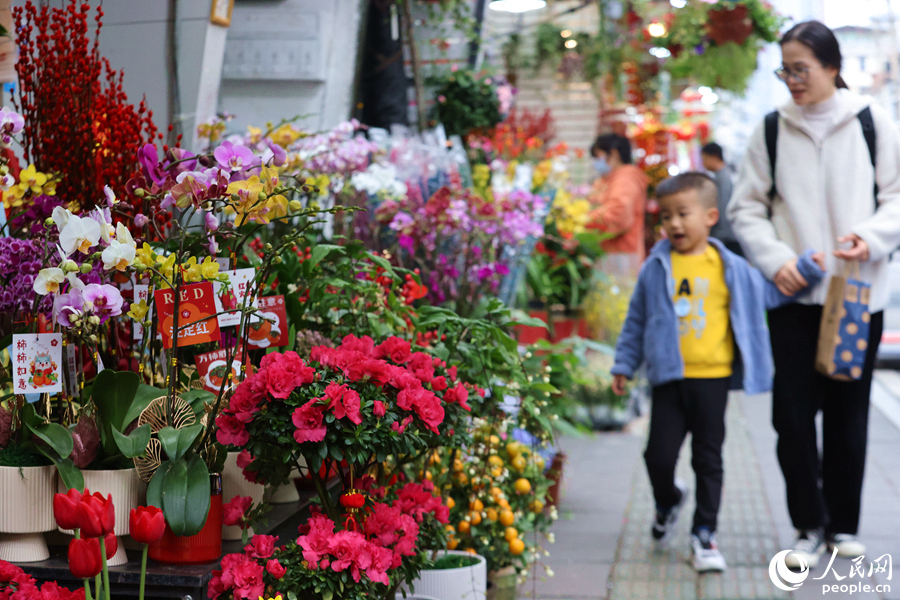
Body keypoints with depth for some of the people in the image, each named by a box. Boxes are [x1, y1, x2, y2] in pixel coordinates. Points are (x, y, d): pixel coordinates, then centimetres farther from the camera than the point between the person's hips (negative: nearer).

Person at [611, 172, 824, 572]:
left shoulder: (730, 268, 3)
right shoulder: (656, 268, 4)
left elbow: (770, 293, 14)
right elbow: (636, 320, 12)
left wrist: (806, 269, 5)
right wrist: (624, 364, 13)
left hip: (712, 378, 0)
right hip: (668, 378, 0)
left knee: (708, 459, 4)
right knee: (659, 454, -2)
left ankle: (704, 534, 15)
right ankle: (667, 501, 31)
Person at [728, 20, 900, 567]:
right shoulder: (772, 130, 4)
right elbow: (746, 208, 8)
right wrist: (775, 258, -7)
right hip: (793, 296, 1)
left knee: (848, 413, 7)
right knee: (794, 413, -2)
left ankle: (844, 524, 21)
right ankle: (810, 526, 10)